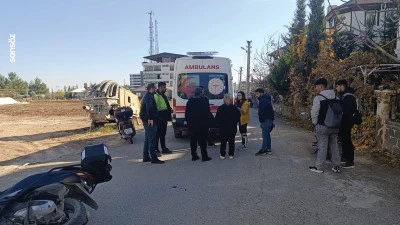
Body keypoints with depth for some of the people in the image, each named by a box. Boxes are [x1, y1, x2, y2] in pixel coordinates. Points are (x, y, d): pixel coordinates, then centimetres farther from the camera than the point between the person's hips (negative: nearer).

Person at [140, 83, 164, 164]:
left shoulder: (146, 96, 20)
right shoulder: (149, 97, -14)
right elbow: (149, 108, -26)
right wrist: (150, 118, -28)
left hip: (146, 120, 11)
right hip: (150, 121, -11)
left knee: (147, 139, 15)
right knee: (152, 140, -10)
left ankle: (146, 157, 21)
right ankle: (154, 158, -8)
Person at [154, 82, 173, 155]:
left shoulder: (164, 96, 17)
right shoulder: (156, 96, -13)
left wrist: (169, 109, 9)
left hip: (164, 118, 10)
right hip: (159, 118, -10)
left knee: (163, 133, 17)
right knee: (158, 134, -4)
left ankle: (164, 148, 26)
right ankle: (156, 149, 2)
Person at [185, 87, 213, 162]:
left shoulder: (189, 101, 5)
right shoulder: (204, 101, -11)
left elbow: (186, 114, 9)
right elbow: (208, 113, -9)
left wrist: (189, 122, 17)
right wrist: (212, 118, 8)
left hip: (192, 125, 5)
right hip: (202, 125, -4)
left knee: (193, 141, 12)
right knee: (202, 141, 1)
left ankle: (194, 156, 15)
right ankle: (204, 156, 4)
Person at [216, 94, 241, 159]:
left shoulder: (220, 108, -9)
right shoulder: (234, 108, -6)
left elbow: (217, 118, -5)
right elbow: (238, 117, 1)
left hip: (223, 128, -1)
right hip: (232, 128, 1)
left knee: (223, 141, 8)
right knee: (231, 141, 10)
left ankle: (222, 155, 12)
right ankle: (231, 155, 14)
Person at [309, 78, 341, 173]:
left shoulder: (318, 98, -14)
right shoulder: (335, 97, 9)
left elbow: (314, 113, -16)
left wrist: (315, 123, 0)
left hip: (322, 126, -6)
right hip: (334, 126, 6)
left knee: (322, 146, -1)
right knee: (334, 145, 13)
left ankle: (319, 167, 5)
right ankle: (336, 166, 19)